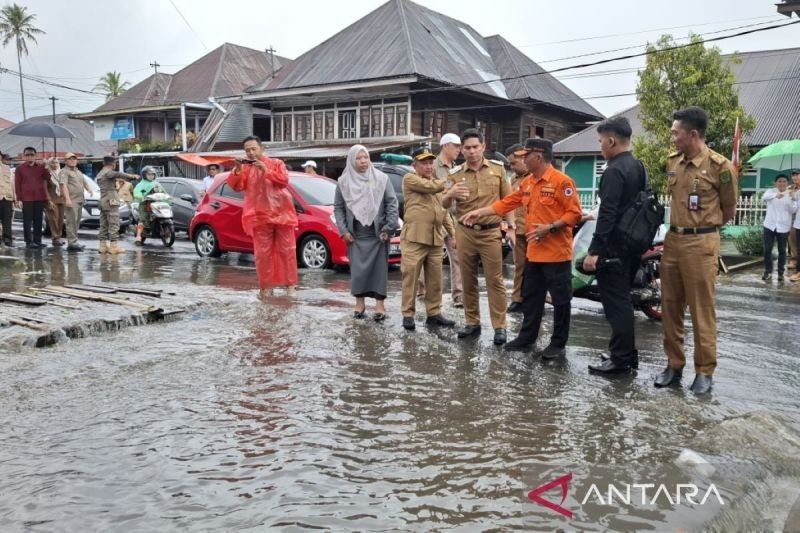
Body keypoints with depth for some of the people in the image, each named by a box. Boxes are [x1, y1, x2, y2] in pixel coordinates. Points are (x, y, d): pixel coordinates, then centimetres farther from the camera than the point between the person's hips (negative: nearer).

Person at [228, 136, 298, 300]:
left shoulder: (276, 163, 8)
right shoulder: (244, 168, 10)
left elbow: (284, 179, -8)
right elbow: (236, 186, -3)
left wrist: (266, 171, -16)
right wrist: (237, 171, -18)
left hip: (281, 213, -1)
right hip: (260, 216, 1)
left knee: (286, 250, 2)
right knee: (262, 253, 0)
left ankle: (290, 284, 8)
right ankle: (266, 286, 6)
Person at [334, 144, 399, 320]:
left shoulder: (381, 178, 1)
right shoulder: (344, 182, 4)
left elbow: (392, 203, 1)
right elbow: (338, 207, 7)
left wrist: (389, 227, -6)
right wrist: (343, 230, -1)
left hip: (377, 233, -1)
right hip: (355, 235, 1)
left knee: (379, 268, 1)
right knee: (358, 269, 3)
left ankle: (380, 305, 6)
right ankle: (360, 303, 14)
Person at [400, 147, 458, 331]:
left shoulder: (436, 183, 22)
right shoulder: (410, 178, -2)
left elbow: (444, 211, 23)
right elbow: (430, 187, -18)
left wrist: (453, 232, 15)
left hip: (435, 239, 7)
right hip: (414, 238, -7)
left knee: (435, 279, 8)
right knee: (410, 278, -2)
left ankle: (434, 313, 17)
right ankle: (408, 314, 6)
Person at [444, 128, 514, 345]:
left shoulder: (498, 169, 5)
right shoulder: (455, 174, 3)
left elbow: (507, 200, 10)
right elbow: (444, 205, 0)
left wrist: (511, 228, 1)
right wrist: (451, 195, -23)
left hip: (491, 232, -1)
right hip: (465, 233, 1)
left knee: (495, 280, 0)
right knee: (468, 281, 8)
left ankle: (500, 326, 5)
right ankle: (472, 322, 19)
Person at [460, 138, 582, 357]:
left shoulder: (561, 181, -14)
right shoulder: (527, 183, 11)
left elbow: (574, 213, -16)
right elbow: (506, 203, 15)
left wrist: (550, 228, -24)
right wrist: (480, 212, 12)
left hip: (556, 253, -8)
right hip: (534, 252, 8)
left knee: (560, 300, 3)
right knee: (531, 297, 16)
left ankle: (558, 344, 13)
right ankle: (527, 338, 27)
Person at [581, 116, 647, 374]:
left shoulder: (614, 171, -16)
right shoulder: (638, 167, 13)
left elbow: (607, 214, -22)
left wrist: (594, 251, -22)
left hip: (614, 248, -10)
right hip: (633, 245, 10)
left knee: (615, 303, -3)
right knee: (623, 301, 17)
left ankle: (620, 359, 3)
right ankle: (628, 354, 25)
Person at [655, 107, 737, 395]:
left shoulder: (720, 166, -10)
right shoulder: (672, 162, 8)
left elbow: (728, 209, 2)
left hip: (701, 243, -6)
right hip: (672, 240, 6)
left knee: (702, 310, 0)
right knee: (670, 306, 10)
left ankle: (704, 371, 12)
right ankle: (674, 364, 21)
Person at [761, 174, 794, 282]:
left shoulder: (790, 194, 4)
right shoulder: (771, 191, 3)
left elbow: (792, 210, -4)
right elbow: (765, 196, -22)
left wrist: (791, 199, -21)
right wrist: (776, 195, -41)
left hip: (783, 226, 0)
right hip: (770, 225, 0)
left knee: (782, 250, 6)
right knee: (767, 249, 2)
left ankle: (780, 272, 15)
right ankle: (768, 271, 15)